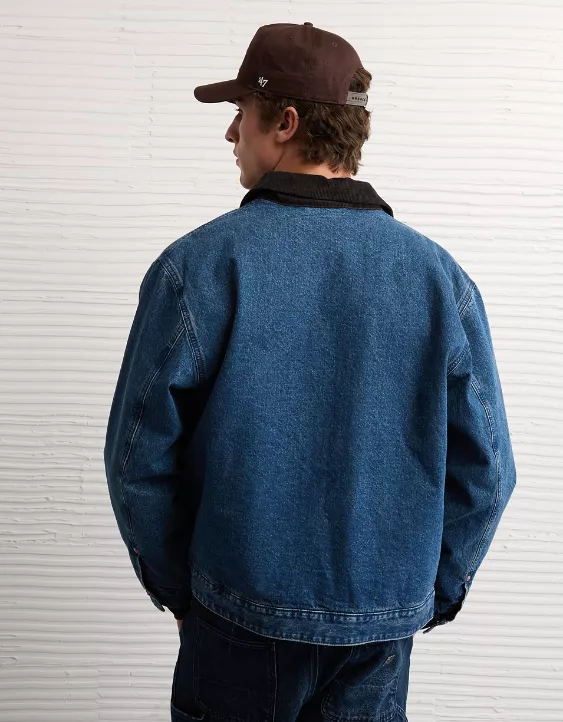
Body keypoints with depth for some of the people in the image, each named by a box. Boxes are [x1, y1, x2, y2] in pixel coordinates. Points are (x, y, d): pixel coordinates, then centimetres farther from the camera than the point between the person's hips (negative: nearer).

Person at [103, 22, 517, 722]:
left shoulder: (197, 264, -13)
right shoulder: (441, 275, -6)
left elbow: (139, 457, -10)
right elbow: (485, 470, -4)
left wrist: (177, 587, 5)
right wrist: (430, 596, 9)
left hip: (241, 619, -2)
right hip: (384, 636, 2)